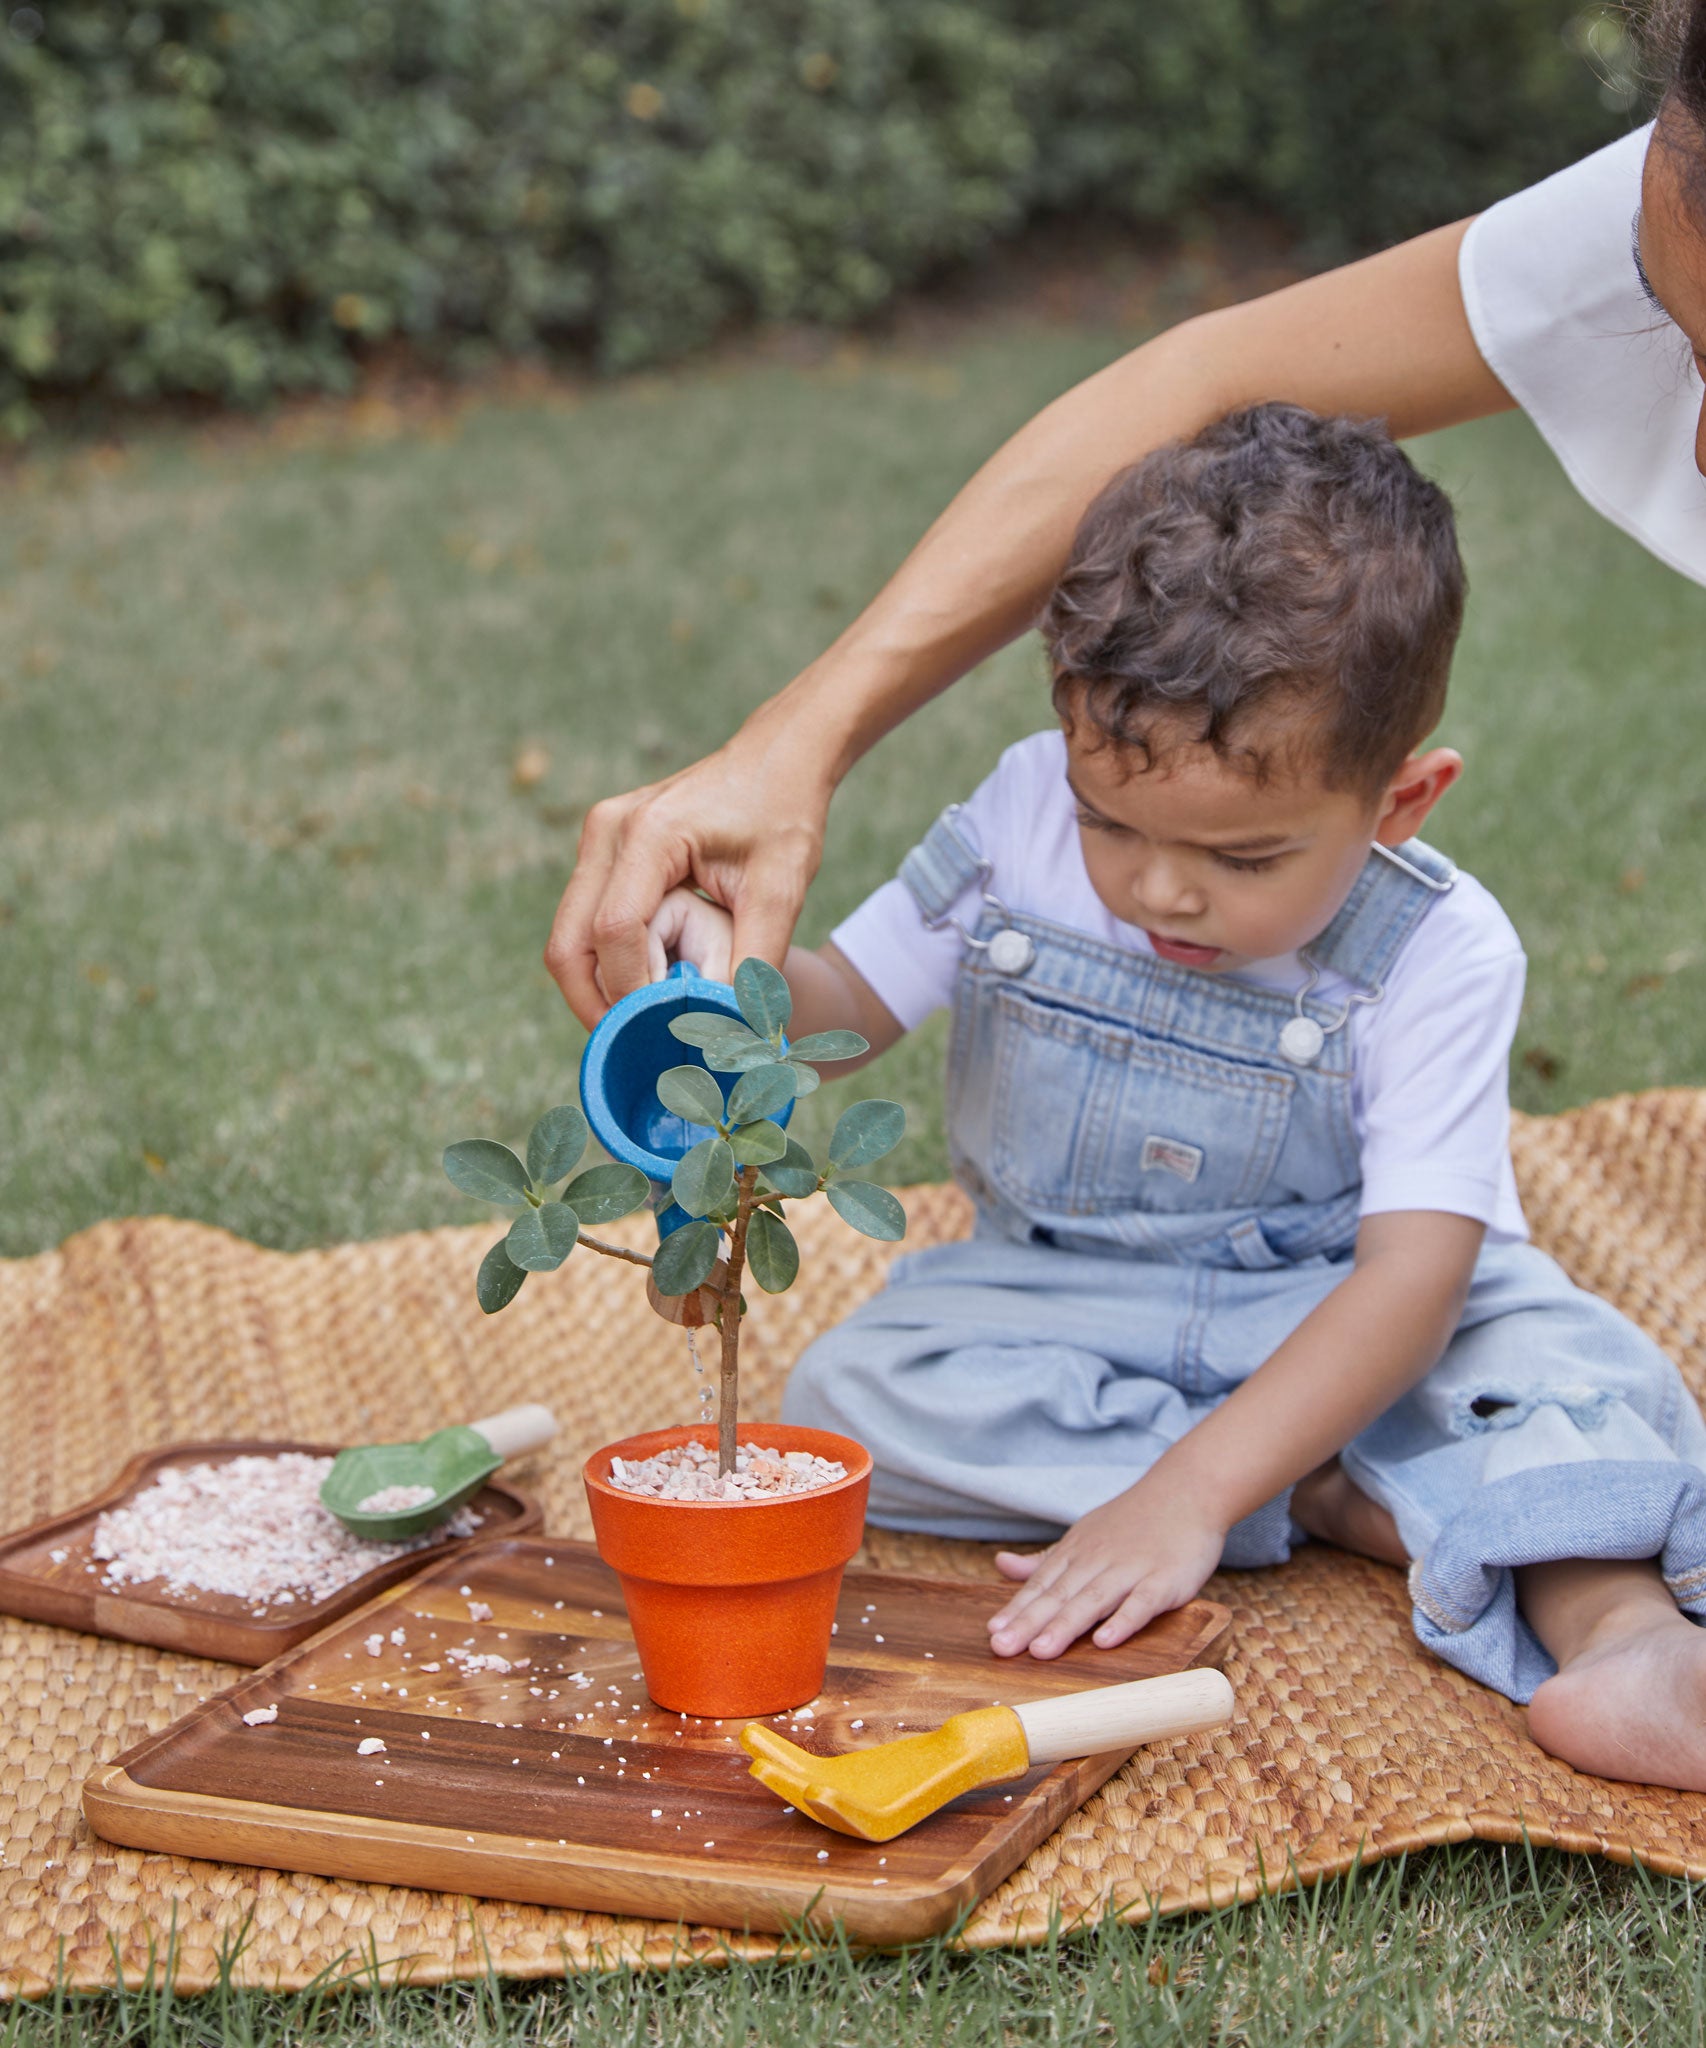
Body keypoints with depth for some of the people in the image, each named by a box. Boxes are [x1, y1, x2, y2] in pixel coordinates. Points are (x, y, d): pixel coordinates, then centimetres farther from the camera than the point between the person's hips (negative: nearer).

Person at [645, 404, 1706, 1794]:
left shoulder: (1438, 953, -21)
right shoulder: (1024, 823, -13)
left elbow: (1414, 1272, -28)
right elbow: (844, 1004, -2)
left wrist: (1187, 1493, -38)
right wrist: (735, 982, -29)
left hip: (1333, 1323, -3)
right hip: (1067, 1309, 4)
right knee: (852, 1392, -25)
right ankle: (1335, 1499, -25)